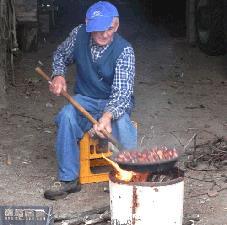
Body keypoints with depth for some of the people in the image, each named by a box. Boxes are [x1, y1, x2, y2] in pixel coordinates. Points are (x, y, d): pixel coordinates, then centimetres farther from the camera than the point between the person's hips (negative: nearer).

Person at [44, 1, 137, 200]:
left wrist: (107, 115, -49)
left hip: (115, 102, -3)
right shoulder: (79, 35, -8)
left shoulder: (124, 51, -21)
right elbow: (61, 55, 14)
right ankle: (69, 180, -22)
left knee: (120, 121, -37)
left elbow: (122, 93, -31)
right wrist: (58, 75, -6)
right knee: (67, 116, -30)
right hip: (84, 99, 3)